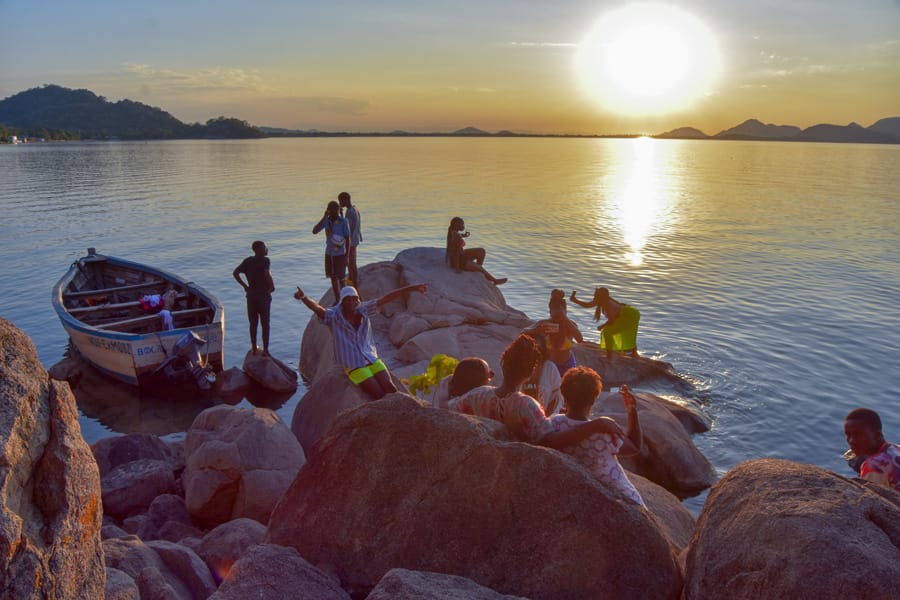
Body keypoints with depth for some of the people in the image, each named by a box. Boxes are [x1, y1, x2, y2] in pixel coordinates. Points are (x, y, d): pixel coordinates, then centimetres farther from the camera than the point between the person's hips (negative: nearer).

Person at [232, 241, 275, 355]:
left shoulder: (248, 261, 6)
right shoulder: (265, 260, -12)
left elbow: (235, 273, 1)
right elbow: (267, 273, -30)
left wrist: (245, 286, 5)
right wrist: (272, 286, -16)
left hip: (251, 294, 5)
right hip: (264, 295, -5)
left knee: (253, 323, 14)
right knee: (265, 323, 3)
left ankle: (254, 348, 22)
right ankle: (265, 350, 6)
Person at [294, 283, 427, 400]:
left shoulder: (362, 309, -1)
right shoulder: (334, 316, -13)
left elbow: (386, 298, -2)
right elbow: (317, 308, -33)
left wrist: (412, 288, -3)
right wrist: (303, 297, -55)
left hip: (373, 360, 4)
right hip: (354, 367, -4)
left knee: (390, 387, -14)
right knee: (380, 395, -15)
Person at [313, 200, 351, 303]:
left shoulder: (343, 221, -14)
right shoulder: (326, 221, -2)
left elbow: (348, 239, -10)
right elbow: (314, 231, -12)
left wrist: (347, 257, -11)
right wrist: (324, 217, -19)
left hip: (340, 254, -5)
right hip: (329, 253, 5)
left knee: (340, 277, 1)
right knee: (333, 277, 12)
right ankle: (337, 300, 24)